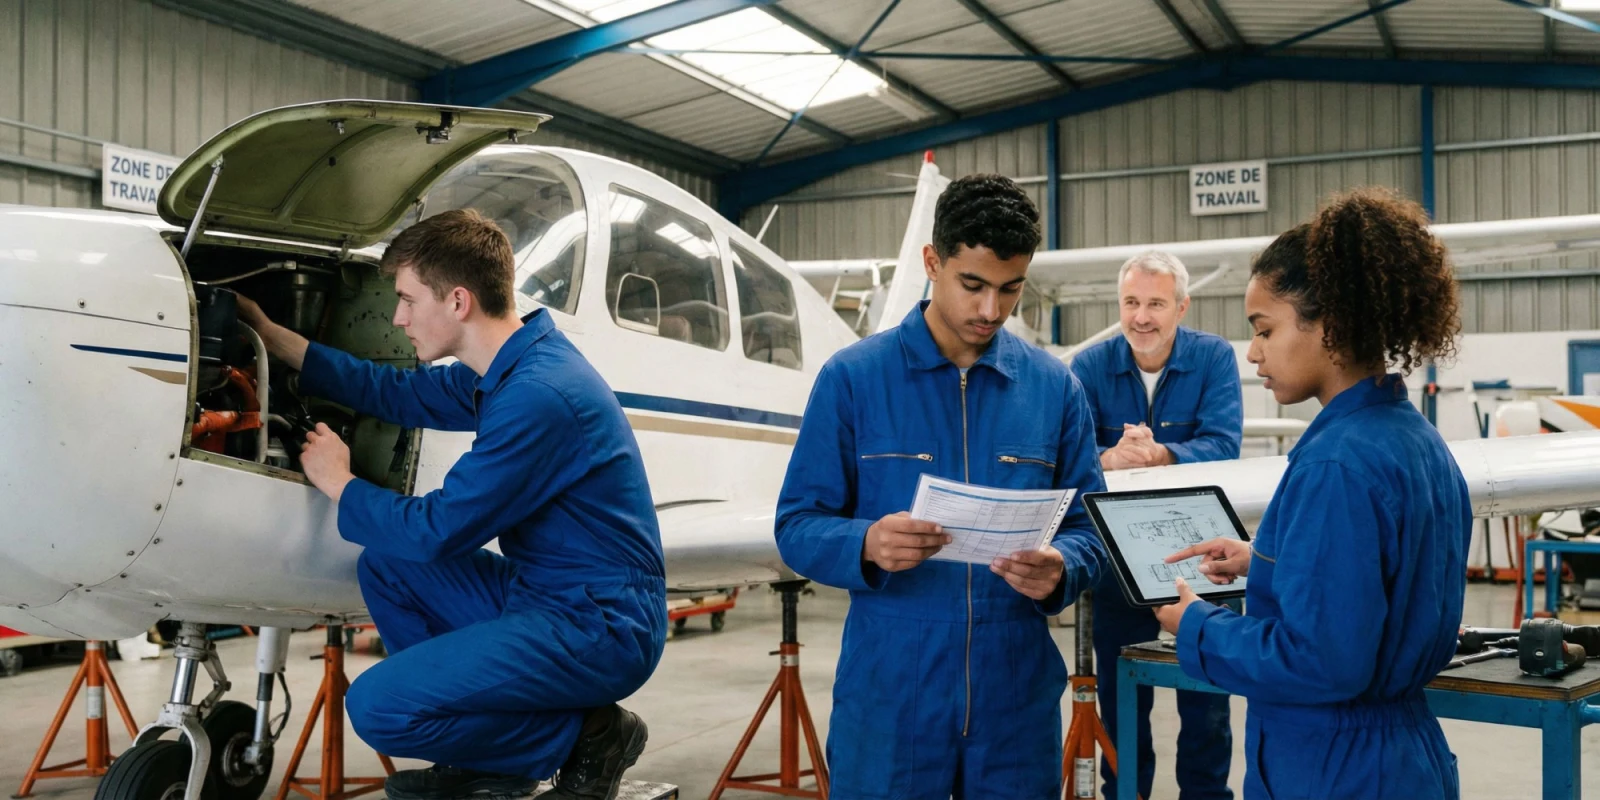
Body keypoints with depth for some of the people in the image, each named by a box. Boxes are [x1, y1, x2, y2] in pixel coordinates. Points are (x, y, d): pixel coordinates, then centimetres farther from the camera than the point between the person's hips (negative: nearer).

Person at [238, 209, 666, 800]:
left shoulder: (538, 396, -24)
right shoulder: (507, 369, 7)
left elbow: (435, 532, -19)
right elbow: (399, 393, 22)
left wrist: (339, 485, -1)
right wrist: (271, 334, 23)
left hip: (600, 625, -10)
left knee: (379, 704, -18)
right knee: (385, 564, 13)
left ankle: (586, 736, 0)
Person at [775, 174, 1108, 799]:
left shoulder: (1055, 388, 4)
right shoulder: (853, 377, -3)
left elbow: (1087, 526, 6)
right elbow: (799, 525, -4)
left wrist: (1060, 570, -16)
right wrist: (866, 545, -24)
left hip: (1017, 700, 2)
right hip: (887, 697, -2)